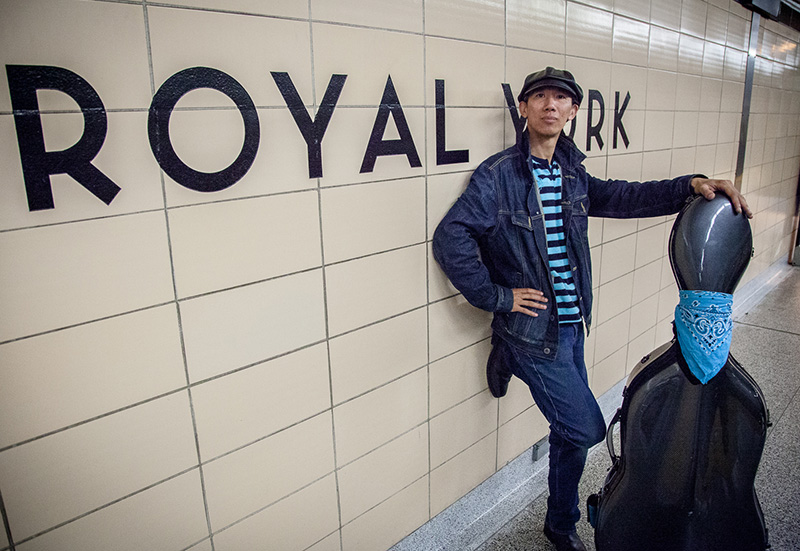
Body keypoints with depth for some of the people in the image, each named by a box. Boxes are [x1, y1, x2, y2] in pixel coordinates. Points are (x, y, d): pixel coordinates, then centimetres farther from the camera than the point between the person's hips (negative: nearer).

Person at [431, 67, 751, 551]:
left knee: (572, 433, 17)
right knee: (587, 428, 0)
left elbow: (622, 197, 12)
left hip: (571, 325, 7)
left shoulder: (571, 174, 5)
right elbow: (450, 239, -20)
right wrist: (497, 296, -18)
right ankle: (510, 360, 20)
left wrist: (691, 185, -3)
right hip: (533, 328, -6)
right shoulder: (499, 174, -15)